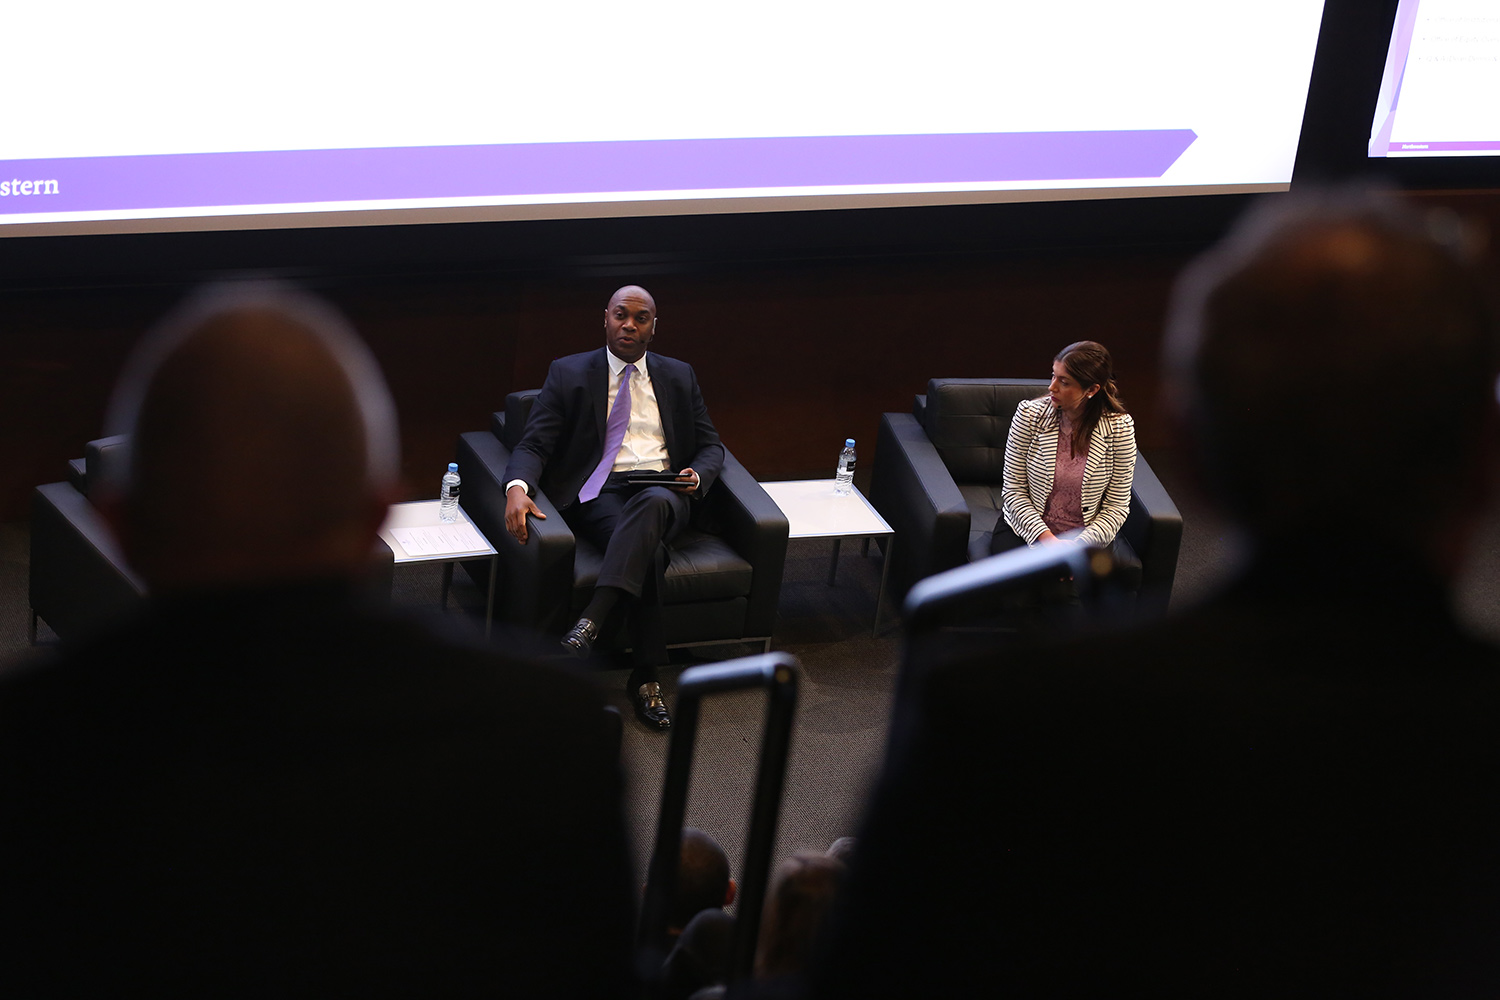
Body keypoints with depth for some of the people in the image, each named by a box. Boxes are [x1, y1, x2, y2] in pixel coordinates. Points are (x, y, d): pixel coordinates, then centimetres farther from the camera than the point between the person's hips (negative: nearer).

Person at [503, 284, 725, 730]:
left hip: (663, 493, 2)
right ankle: (644, 679, -36)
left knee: (652, 504, -41)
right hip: (598, 492, -2)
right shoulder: (568, 373, 12)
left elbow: (710, 446, 23)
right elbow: (534, 445, 2)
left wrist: (698, 476, -3)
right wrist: (518, 488, -21)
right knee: (649, 553, -38)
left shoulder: (679, 376, 21)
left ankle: (590, 623, -51)